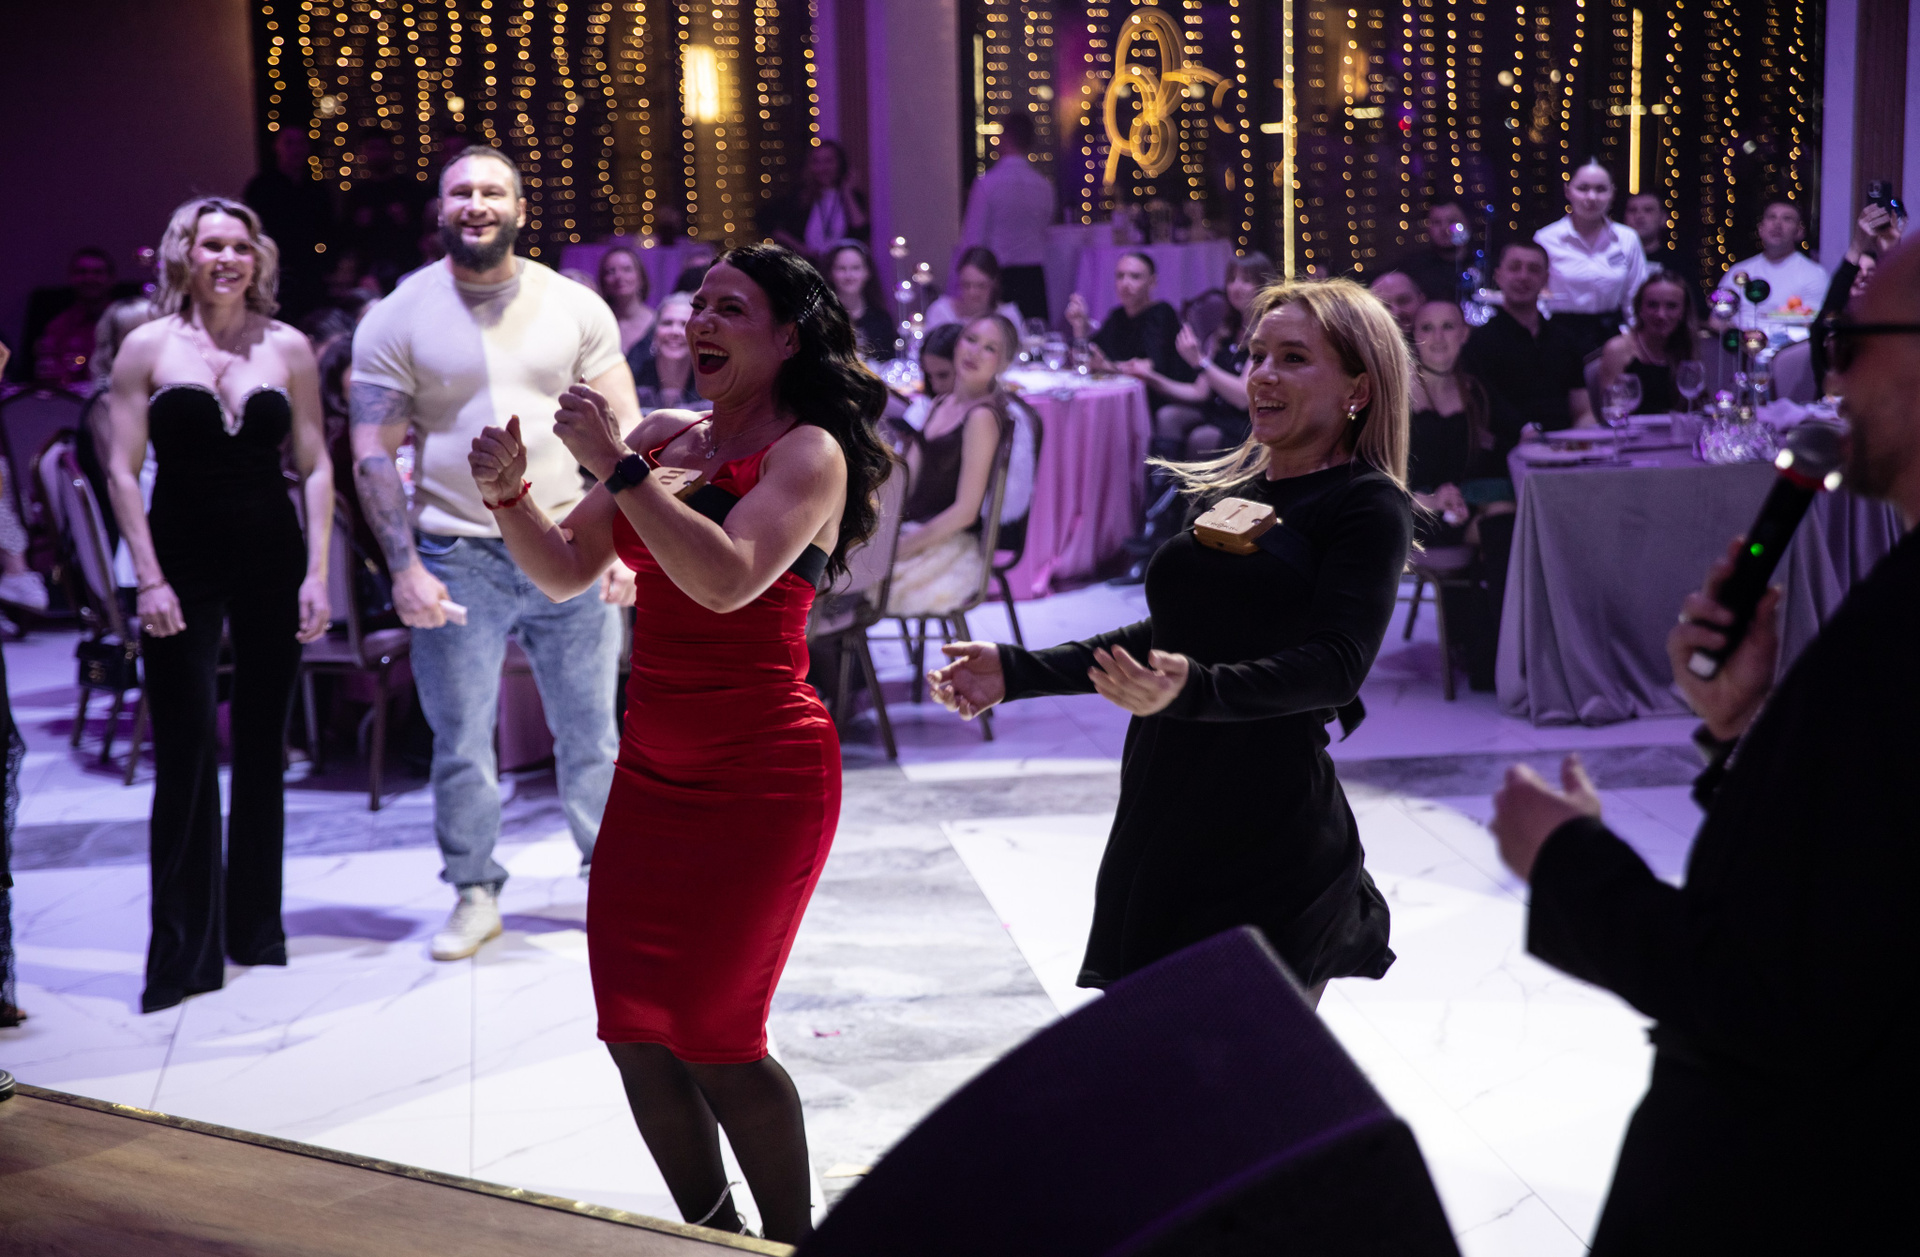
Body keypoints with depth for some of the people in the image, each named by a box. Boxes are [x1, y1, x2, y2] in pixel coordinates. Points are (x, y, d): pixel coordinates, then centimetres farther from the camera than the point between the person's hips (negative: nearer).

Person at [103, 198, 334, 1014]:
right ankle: (183, 953, 1)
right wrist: (150, 579, -9)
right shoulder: (148, 347, 0)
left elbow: (315, 468, 5)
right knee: (185, 753, -6)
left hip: (272, 563, 2)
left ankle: (256, 929, 23)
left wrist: (317, 573, -2)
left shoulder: (288, 348, 5)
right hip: (183, 566, -2)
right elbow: (123, 471, -2)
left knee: (261, 750, 9)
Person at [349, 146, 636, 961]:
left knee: (591, 736, 8)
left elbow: (622, 432, 5)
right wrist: (404, 567, -10)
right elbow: (372, 454, -3)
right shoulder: (397, 319, -1)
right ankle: (475, 894, 19)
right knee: (460, 746, 5)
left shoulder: (575, 307, 4)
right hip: (456, 556, -1)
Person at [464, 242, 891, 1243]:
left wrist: (614, 466, -24)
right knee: (633, 1029, 7)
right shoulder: (662, 436, 10)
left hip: (760, 778, -6)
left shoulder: (810, 453, -10)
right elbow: (564, 570, 11)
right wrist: (508, 493, -6)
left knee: (708, 1037, -4)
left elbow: (727, 579, -25)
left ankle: (792, 1243, 18)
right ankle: (711, 1231, 28)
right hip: (652, 773, 7)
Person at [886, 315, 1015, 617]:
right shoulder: (941, 405, 14)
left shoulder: (982, 417, -13)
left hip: (951, 548, -8)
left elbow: (965, 511, -16)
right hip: (912, 529, 8)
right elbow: (906, 481, 14)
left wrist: (901, 549, -17)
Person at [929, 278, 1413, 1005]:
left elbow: (1336, 665, -20)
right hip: (1160, 822, 7)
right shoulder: (1224, 492, 14)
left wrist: (1193, 689, -37)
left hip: (1270, 839, -6)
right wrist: (1018, 672, 14)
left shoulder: (1368, 508, -6)